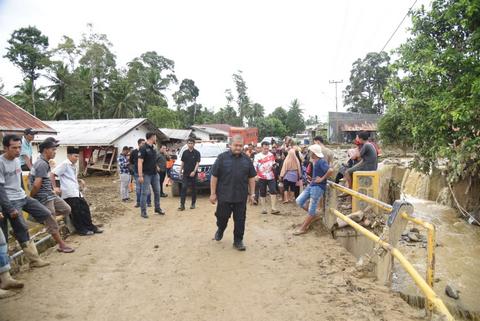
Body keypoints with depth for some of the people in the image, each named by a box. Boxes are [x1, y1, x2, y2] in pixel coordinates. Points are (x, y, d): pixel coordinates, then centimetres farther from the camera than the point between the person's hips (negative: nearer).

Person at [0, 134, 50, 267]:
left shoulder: (17, 160, 8)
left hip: (23, 197, 8)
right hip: (11, 201, -8)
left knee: (46, 214, 5)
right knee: (22, 230, -4)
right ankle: (34, 260, 2)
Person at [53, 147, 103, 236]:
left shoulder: (74, 165, 19)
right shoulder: (64, 164, -8)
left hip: (77, 192, 9)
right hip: (69, 192, -9)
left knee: (85, 208, 8)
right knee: (76, 211, -5)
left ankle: (89, 226, 17)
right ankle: (81, 229, 5)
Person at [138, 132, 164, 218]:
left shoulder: (153, 148, 11)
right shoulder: (143, 148, -13)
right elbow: (140, 162, -18)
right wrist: (140, 176, -23)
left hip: (155, 174, 8)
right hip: (146, 174, -8)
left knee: (157, 192, 13)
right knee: (145, 193, -1)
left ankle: (157, 208, 27)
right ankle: (143, 211, 8)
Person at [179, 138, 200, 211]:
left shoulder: (197, 153, -2)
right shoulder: (185, 152, 7)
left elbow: (197, 163, -8)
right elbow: (182, 162, 13)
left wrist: (194, 171, -19)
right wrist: (180, 170, 6)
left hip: (193, 174, -2)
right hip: (185, 174, 2)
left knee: (194, 189, 7)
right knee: (183, 188, -6)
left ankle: (193, 204, 19)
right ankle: (182, 205, -8)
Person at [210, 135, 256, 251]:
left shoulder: (246, 159, 5)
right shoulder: (222, 157, -5)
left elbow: (251, 177, 9)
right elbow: (214, 176, -4)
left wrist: (252, 194, 5)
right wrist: (213, 193, -6)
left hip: (241, 197, 2)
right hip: (224, 195, -2)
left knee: (240, 220, 7)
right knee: (222, 217, 11)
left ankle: (238, 241, 22)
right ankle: (220, 229, 42)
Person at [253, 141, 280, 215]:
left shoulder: (271, 155, 6)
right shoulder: (257, 156, -4)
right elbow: (254, 167, -6)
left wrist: (274, 166, -4)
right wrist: (255, 175, -16)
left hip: (271, 177, 2)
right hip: (262, 177, -2)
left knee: (273, 191, -10)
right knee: (262, 193, 6)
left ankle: (273, 209, -8)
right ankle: (263, 209, 15)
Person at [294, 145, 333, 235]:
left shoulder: (321, 161, -18)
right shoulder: (316, 161, 10)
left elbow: (330, 170, -33)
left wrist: (322, 179, -22)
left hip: (318, 187, -10)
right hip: (311, 185, 10)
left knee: (311, 210, 1)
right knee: (299, 201, 8)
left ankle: (303, 228, 10)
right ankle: (313, 215, 25)